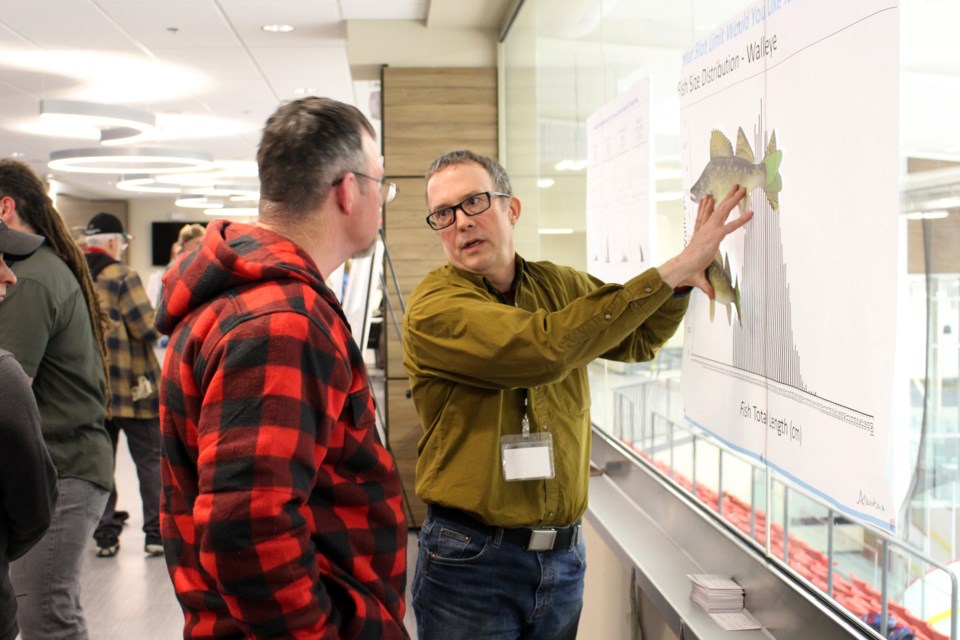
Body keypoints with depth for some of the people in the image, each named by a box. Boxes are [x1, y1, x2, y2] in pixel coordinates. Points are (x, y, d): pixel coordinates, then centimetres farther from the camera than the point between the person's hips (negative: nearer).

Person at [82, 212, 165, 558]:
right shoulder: (121, 275, -13)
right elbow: (146, 328, -17)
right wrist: (154, 326, 4)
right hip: (131, 386, -5)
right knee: (150, 459, 6)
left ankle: (105, 533, 15)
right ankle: (156, 533, 7)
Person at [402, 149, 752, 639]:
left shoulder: (559, 285, 7)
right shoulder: (433, 308, -14)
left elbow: (638, 339, 23)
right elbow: (545, 348, -28)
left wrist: (684, 279, 1)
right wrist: (669, 272, -22)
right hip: (470, 560, -5)